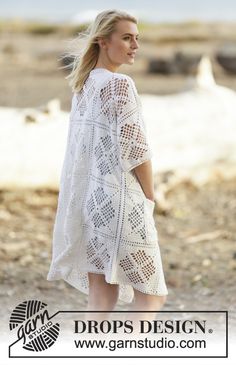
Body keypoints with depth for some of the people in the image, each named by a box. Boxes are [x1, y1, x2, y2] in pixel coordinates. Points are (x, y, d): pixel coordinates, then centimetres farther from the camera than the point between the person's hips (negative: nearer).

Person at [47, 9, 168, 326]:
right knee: (151, 296, 2)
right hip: (120, 199, -8)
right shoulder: (119, 84, -14)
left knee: (101, 299, 9)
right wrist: (150, 196, -4)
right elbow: (134, 149, -17)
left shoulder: (84, 85, 12)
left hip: (89, 200, 8)